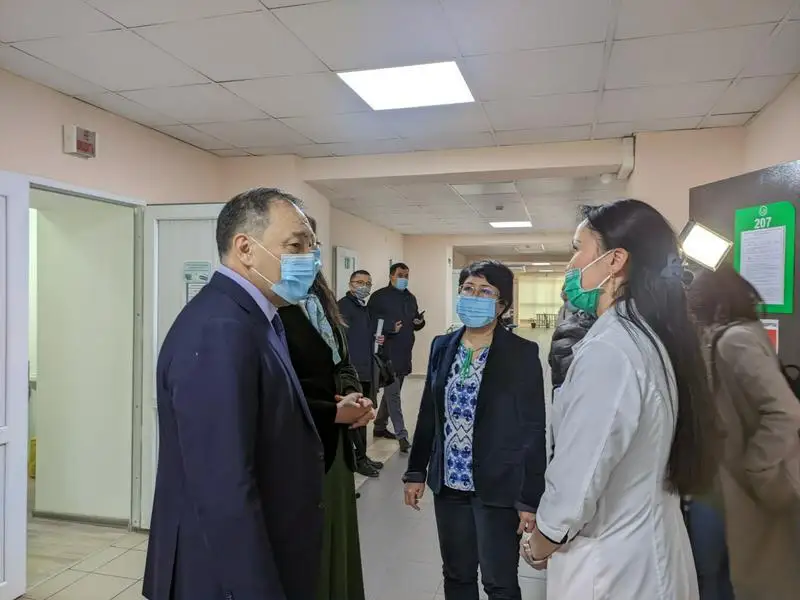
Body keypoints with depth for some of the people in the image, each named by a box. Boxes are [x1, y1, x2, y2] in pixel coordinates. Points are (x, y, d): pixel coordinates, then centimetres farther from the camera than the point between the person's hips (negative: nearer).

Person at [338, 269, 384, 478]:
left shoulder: (365, 308, 17)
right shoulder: (343, 305, -11)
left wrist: (377, 339, 8)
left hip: (365, 370, 9)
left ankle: (361, 456, 25)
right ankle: (358, 458, 9)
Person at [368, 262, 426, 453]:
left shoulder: (411, 298, 16)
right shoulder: (379, 297, -7)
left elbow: (416, 323, 22)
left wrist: (420, 322, -2)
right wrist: (390, 327, -26)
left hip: (404, 354, 8)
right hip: (388, 353, -7)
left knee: (391, 392, 17)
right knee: (393, 393, -8)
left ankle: (380, 427, 32)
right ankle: (402, 435, -7)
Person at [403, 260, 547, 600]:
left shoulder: (523, 354, -12)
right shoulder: (442, 346, 2)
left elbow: (533, 430, -11)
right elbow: (428, 414, 9)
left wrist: (531, 500, -11)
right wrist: (416, 471, 9)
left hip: (498, 488, -4)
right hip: (448, 483, 5)